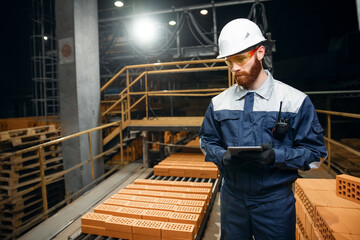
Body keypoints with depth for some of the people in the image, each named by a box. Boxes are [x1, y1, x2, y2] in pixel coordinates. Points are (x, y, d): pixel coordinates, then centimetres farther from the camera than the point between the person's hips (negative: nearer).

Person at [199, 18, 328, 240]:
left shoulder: (296, 100, -9)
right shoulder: (219, 103, 0)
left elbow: (316, 152, -6)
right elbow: (207, 141, 8)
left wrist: (277, 156, -24)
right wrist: (222, 156, -13)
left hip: (276, 201, -2)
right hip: (232, 198, 3)